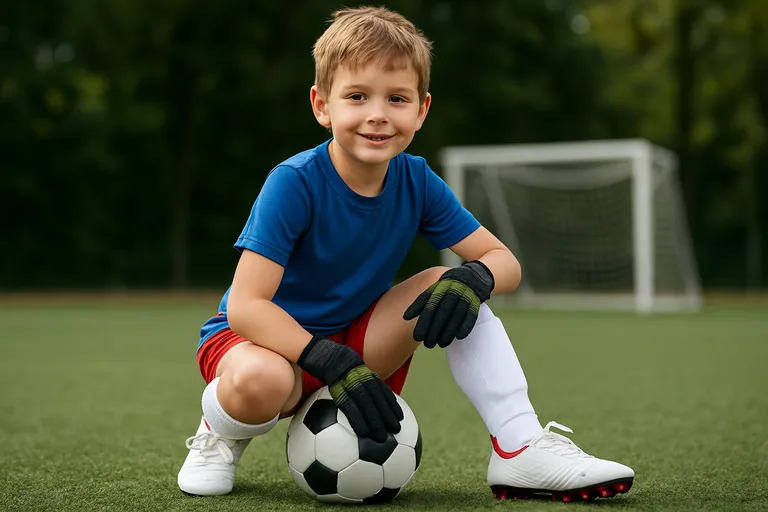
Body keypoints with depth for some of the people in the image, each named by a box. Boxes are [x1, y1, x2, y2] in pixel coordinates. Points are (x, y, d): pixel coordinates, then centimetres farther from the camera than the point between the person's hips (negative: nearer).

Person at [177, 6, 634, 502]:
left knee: (450, 286, -16)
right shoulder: (294, 183, -24)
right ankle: (220, 437, -3)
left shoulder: (418, 182, -8)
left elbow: (504, 260, -4)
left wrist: (473, 278, -29)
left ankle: (521, 448, -15)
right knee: (260, 382, -41)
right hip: (268, 336, -5)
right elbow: (246, 304, -29)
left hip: (355, 339, 5)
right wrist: (332, 364, -39)